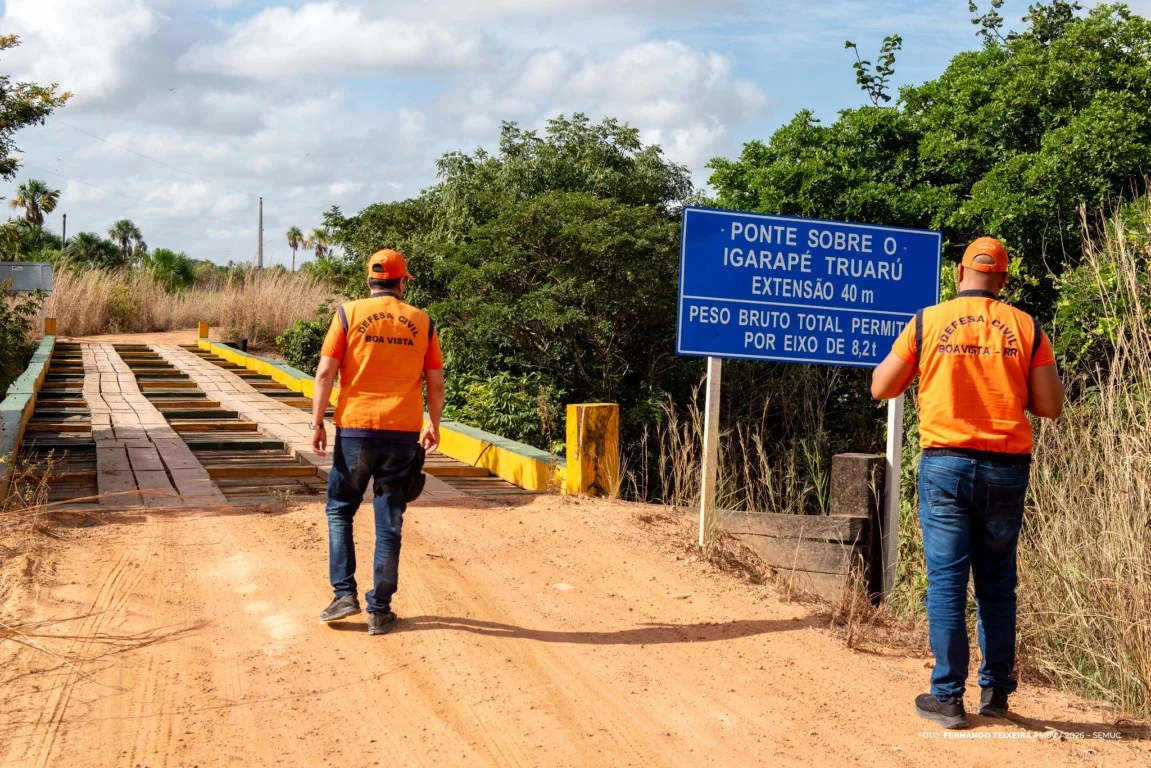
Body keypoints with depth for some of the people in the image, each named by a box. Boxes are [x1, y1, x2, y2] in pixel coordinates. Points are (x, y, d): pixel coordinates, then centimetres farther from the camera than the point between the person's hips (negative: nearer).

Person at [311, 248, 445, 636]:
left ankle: (345, 594, 8)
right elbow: (435, 383, 7)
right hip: (403, 433, 1)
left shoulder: (349, 313, 0)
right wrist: (433, 426, 19)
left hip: (355, 429, -1)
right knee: (389, 522, 7)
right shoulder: (422, 322, 5)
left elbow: (325, 373, -5)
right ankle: (380, 610, 10)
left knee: (340, 509, 16)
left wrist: (317, 422, 1)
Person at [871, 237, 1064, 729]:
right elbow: (1051, 406, 1)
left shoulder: (928, 322, 0)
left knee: (946, 581, 2)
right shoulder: (1026, 328, 3)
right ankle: (995, 692, 20)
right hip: (1007, 467, 2)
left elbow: (881, 388, 6)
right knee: (997, 582, 13)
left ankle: (947, 698, 4)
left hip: (945, 463, -1)